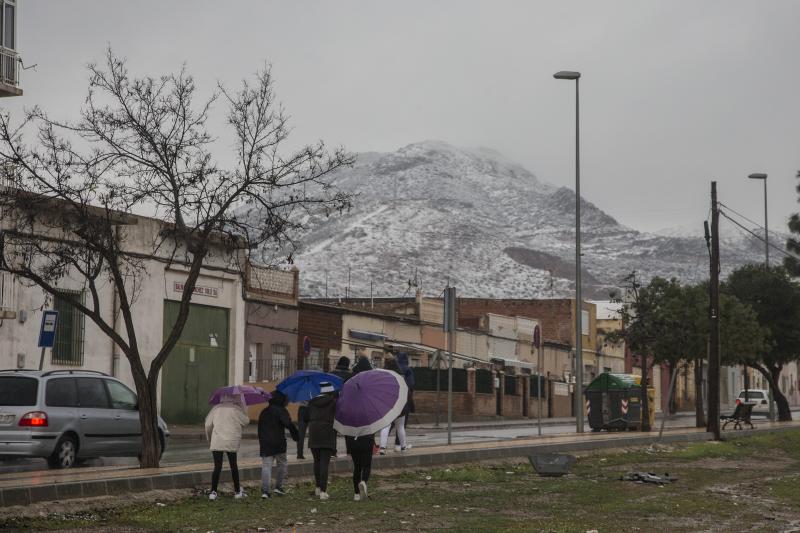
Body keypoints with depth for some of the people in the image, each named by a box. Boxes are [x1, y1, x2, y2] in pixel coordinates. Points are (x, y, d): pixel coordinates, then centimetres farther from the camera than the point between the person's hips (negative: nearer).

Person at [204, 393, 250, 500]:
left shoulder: (216, 409, 8)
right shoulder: (236, 409, -2)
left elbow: (208, 425, 9)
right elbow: (246, 421, 10)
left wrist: (209, 439, 24)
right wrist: (242, 407, 15)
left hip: (216, 442, 1)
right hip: (231, 443, -1)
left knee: (217, 467, 1)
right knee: (234, 466, 12)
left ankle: (213, 492, -6)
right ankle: (237, 491, 20)